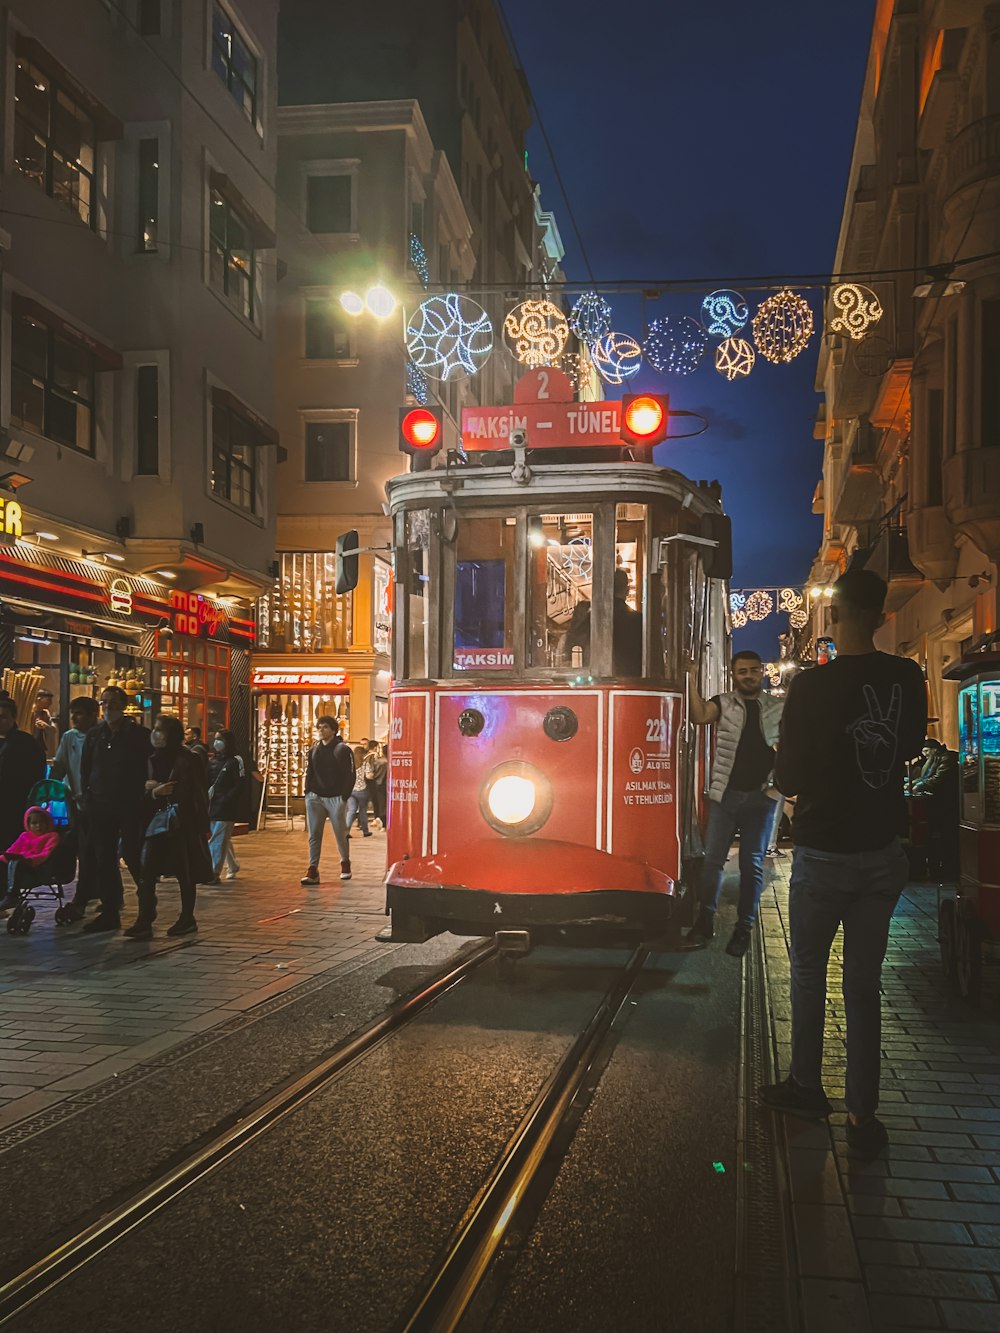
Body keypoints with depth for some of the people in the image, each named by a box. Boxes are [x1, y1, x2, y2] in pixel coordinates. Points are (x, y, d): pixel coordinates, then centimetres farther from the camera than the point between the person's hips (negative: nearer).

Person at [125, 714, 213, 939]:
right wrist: (154, 792, -7)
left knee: (184, 873, 4)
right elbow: (145, 793, 14)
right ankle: (144, 921, -9)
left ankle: (187, 919, 18)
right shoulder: (152, 760, 12)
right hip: (156, 821, 5)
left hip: (182, 823, -5)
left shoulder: (187, 760, -5)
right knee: (146, 872, -8)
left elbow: (196, 794, -8)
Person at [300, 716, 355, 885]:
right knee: (314, 834, -2)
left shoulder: (343, 749, -4)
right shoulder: (314, 750, 12)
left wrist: (344, 796, -13)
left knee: (340, 833, 5)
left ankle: (345, 863, 27)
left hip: (335, 798, -4)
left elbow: (349, 775, -6)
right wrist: (308, 793, 7)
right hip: (315, 798, 4)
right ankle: (313, 870, -3)